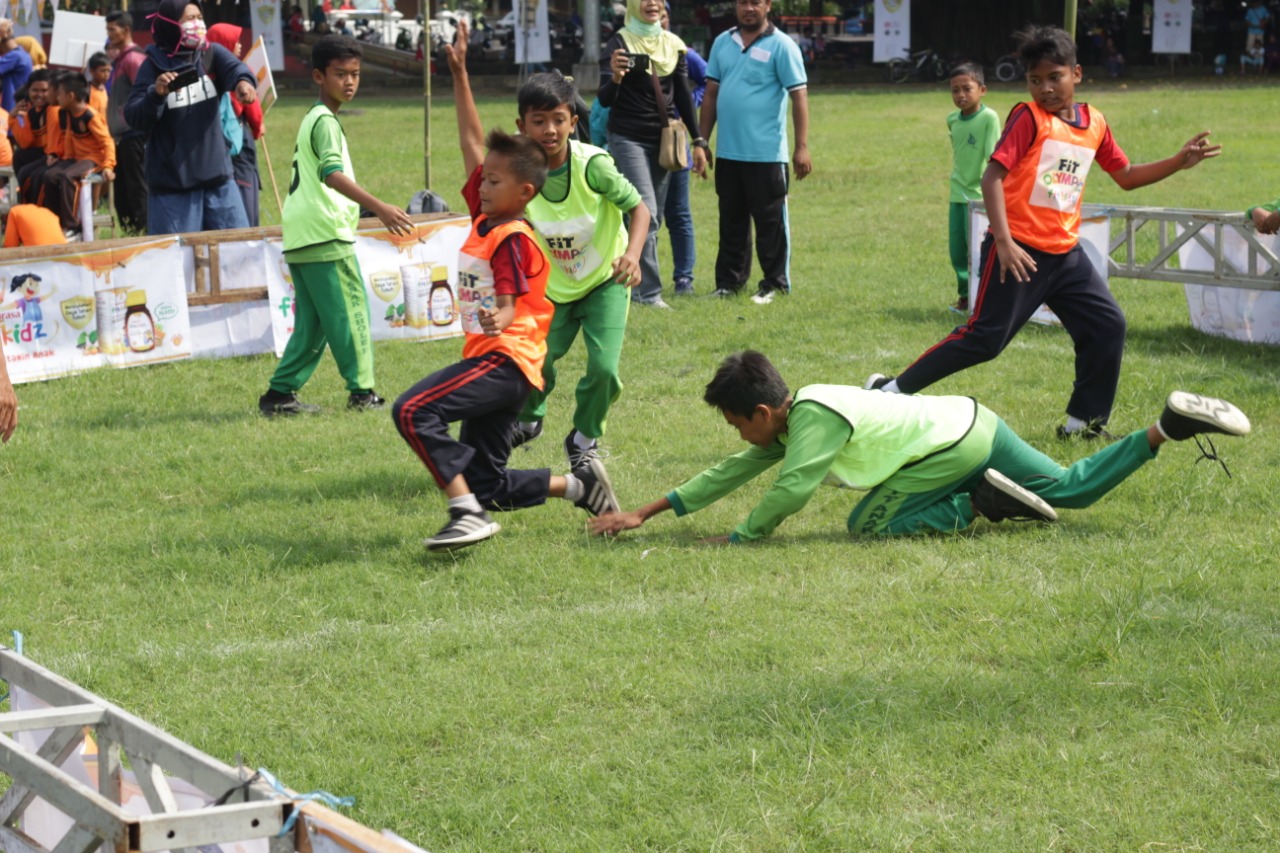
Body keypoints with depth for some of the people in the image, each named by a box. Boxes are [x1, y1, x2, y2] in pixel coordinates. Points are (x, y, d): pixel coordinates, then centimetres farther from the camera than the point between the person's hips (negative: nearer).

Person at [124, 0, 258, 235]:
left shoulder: (212, 54, 5)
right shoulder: (154, 66, -5)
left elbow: (234, 67, -16)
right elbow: (133, 117, -11)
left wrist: (243, 81, -39)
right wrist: (156, 94, -31)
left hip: (217, 176, 4)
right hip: (172, 183, -3)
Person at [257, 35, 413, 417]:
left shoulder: (311, 120, 21)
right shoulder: (326, 121, -10)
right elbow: (333, 174, -26)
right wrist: (379, 207, -35)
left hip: (301, 239, 10)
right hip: (326, 238, -10)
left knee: (312, 323, 11)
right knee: (351, 312, -4)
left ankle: (280, 393, 9)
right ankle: (362, 392, -1)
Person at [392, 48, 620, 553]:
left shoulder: (512, 238, -12)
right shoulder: (483, 217, 11)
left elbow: (510, 303, -20)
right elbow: (472, 143, 17)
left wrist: (498, 320, -43)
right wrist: (459, 76, 17)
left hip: (505, 359, -10)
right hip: (491, 361, 10)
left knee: (413, 412, -26)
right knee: (488, 485, 9)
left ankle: (469, 513, -27)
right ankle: (580, 484, 18)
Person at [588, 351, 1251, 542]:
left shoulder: (812, 418, -18)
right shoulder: (788, 424, 10)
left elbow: (790, 492, -26)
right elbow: (729, 475, 13)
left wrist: (741, 538, -10)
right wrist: (645, 513, 11)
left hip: (957, 444, -9)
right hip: (971, 425, 9)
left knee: (870, 523, -12)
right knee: (1072, 487, 15)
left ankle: (982, 504, -13)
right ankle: (1168, 426, 6)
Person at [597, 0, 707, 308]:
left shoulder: (674, 45, 8)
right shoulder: (619, 43, -8)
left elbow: (683, 95, 13)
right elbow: (605, 100, -14)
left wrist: (698, 141, 9)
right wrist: (615, 78, -35)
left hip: (662, 141, 6)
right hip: (629, 140, -6)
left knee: (652, 219, 7)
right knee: (646, 214, -15)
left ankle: (634, 285, 15)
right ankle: (649, 292, -15)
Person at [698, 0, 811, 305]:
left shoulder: (781, 46, -5)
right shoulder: (722, 43, 11)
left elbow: (799, 97, -8)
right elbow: (712, 93, 15)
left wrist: (802, 148, -14)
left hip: (766, 152, -5)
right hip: (728, 152, 5)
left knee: (770, 220, 1)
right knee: (731, 220, 12)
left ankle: (775, 284, 9)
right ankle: (729, 282, 19)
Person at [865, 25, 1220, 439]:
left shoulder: (1095, 123, 9)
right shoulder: (1029, 117, -9)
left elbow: (1126, 176, 21)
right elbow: (992, 176, -16)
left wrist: (1180, 162, 9)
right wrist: (1004, 242, -24)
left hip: (1065, 252, 7)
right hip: (1018, 250, -6)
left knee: (1108, 325, 3)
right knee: (986, 337, -7)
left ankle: (1083, 421, 14)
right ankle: (892, 390, 1)